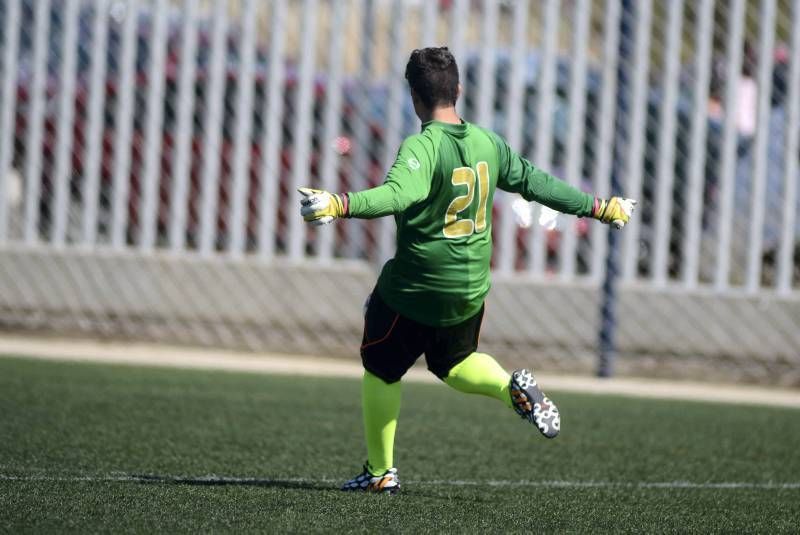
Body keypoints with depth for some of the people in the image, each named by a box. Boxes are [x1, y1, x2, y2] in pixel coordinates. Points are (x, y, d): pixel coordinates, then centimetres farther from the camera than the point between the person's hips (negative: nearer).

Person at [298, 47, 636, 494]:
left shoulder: (422, 147, -20)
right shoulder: (487, 143, 1)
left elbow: (397, 194, -39)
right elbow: (536, 182, 11)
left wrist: (339, 205, -52)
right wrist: (600, 207, 25)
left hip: (412, 290, -6)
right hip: (471, 288, 6)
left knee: (381, 369, 14)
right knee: (456, 363, 27)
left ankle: (380, 471, 19)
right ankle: (513, 387, -3)